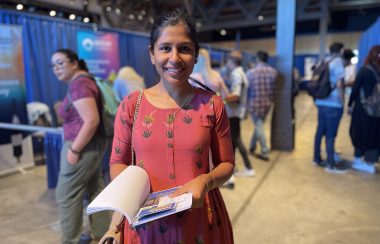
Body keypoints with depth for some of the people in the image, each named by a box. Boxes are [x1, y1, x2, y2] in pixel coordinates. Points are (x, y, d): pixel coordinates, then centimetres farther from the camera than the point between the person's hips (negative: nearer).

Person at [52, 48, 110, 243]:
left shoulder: (78, 85, -18)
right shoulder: (83, 81, 13)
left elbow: (92, 120, -27)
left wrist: (74, 150, -21)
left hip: (82, 146, -10)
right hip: (92, 144, 10)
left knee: (66, 194, 4)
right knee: (95, 189, 16)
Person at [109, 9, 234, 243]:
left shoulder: (212, 105, -7)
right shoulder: (131, 104, -5)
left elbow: (226, 163, 0)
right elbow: (118, 163, 3)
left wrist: (205, 181, -19)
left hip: (200, 219, 0)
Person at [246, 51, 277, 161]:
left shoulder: (251, 72, -13)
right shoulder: (273, 71, -1)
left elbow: (246, 88, -7)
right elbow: (274, 87, 4)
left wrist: (245, 103, 5)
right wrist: (270, 99, 16)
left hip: (255, 103, -4)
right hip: (267, 103, 4)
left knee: (259, 126, 3)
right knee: (259, 125, 18)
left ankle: (265, 152, 5)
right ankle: (252, 147, 31)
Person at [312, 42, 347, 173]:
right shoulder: (338, 62, -9)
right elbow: (339, 85, -15)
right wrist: (343, 102, -7)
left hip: (321, 102, 8)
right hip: (333, 104, -8)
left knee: (320, 131, 13)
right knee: (330, 135, -3)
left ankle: (317, 159, 23)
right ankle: (331, 165, 5)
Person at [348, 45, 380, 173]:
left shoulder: (364, 70, -3)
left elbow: (355, 89, -2)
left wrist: (350, 104, 2)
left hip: (362, 107, 0)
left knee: (359, 133, 10)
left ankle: (358, 159, 19)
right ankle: (369, 163, 14)